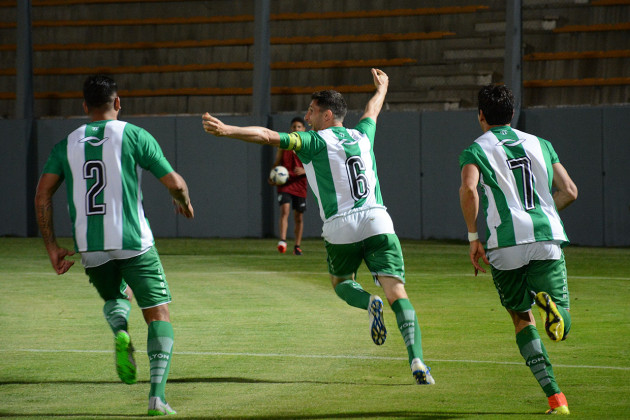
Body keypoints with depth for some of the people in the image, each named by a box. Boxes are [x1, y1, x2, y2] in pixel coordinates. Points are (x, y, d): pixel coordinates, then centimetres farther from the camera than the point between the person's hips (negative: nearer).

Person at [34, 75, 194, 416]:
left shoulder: (67, 145, 10)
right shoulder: (133, 136, 1)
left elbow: (42, 196, 3)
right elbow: (174, 183, -1)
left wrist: (52, 247, 8)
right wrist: (184, 202, 22)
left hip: (90, 247, 3)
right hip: (133, 243, -3)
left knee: (114, 298, 30)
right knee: (158, 314, 5)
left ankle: (119, 332, -6)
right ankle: (157, 395, -10)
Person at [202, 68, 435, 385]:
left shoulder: (315, 142, 3)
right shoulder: (362, 136, 18)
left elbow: (268, 136, -8)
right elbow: (372, 110, 41)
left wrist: (226, 130, -11)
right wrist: (382, 88, 61)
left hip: (341, 230, -3)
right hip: (378, 223, 3)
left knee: (340, 282, 25)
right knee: (397, 294, -4)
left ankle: (369, 303, -8)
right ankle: (417, 361, -22)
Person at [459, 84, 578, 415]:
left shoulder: (477, 151, 6)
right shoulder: (540, 145, 17)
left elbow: (468, 188, -15)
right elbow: (569, 191, 14)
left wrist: (473, 237, -8)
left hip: (505, 243, -1)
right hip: (547, 238, 2)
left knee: (522, 318, 18)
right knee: (562, 326, 6)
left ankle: (554, 396, 3)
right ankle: (548, 301, -34)